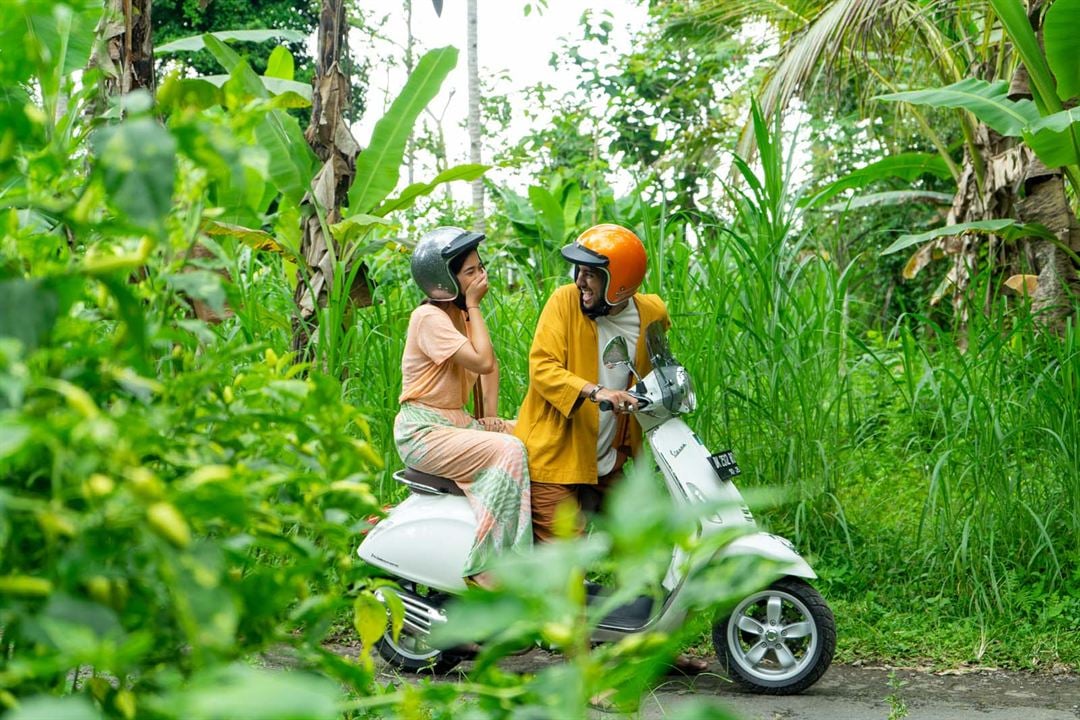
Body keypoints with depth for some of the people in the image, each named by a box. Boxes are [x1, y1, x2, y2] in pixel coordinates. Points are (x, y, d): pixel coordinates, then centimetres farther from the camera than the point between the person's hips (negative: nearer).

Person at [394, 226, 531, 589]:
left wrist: (491, 416, 3)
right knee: (508, 451, -26)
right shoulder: (430, 317, -16)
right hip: (423, 431, -9)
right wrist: (474, 306, -14)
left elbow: (491, 365, 19)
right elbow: (482, 362, -23)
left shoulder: (461, 313, 12)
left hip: (455, 421, 9)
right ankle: (485, 568, -27)